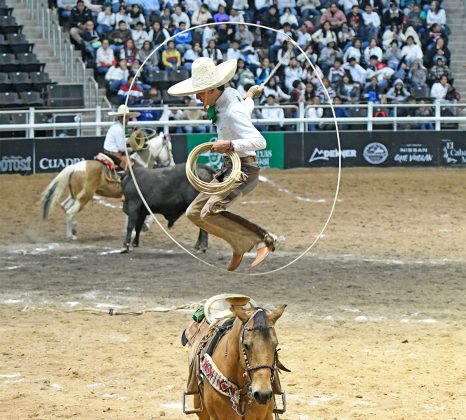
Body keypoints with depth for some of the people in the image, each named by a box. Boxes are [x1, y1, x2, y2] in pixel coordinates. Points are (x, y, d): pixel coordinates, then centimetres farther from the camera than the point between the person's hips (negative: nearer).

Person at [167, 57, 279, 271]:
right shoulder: (230, 94, 3)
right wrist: (250, 95, 48)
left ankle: (265, 239, -21)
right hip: (228, 168, 10)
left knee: (211, 212, -28)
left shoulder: (232, 112, -24)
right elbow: (247, 108, 26)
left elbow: (259, 141, -32)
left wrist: (229, 144, -42)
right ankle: (240, 244, 15)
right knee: (194, 213, 9)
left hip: (244, 168, -10)